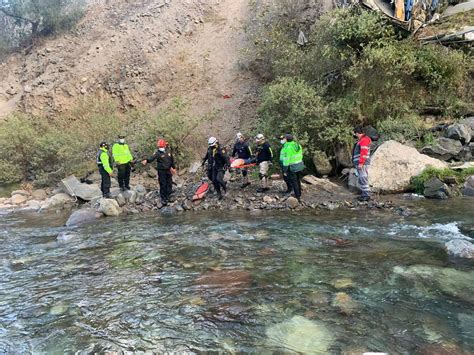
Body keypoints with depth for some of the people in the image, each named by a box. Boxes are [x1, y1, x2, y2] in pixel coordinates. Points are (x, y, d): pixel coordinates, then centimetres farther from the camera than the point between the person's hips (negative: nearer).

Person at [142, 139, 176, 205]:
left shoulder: (168, 152, 3)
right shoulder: (157, 153, -13)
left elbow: (172, 160, 16)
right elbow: (152, 158, -32)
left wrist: (174, 168, 21)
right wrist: (146, 160, -53)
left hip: (168, 171, 5)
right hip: (161, 171, -5)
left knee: (169, 184, 12)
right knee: (163, 185, -2)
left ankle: (167, 196, 28)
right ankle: (163, 198, 9)